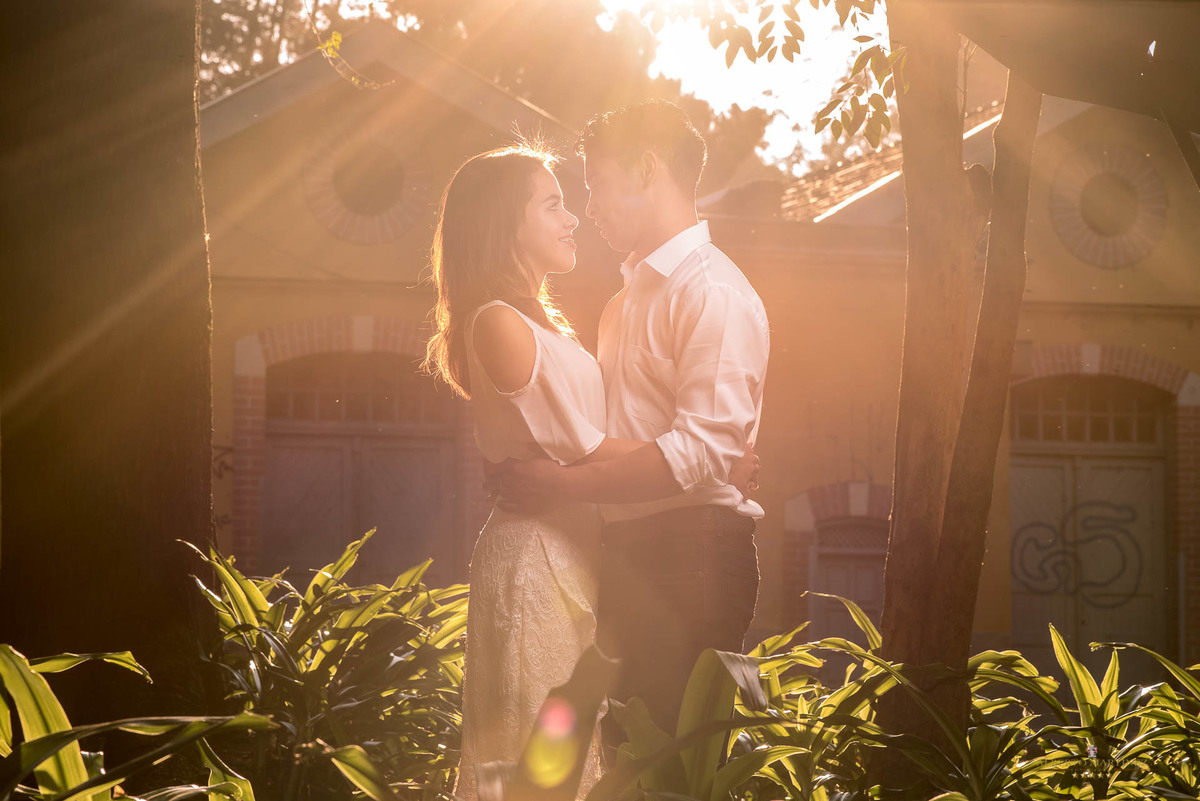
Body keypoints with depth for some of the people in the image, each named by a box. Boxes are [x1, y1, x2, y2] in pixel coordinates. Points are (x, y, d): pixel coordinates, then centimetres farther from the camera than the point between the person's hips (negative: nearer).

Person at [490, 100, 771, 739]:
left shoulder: (713, 292, -9)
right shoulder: (628, 298, 22)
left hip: (691, 556, -9)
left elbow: (702, 449, -20)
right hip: (630, 554, 9)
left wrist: (562, 483, -20)